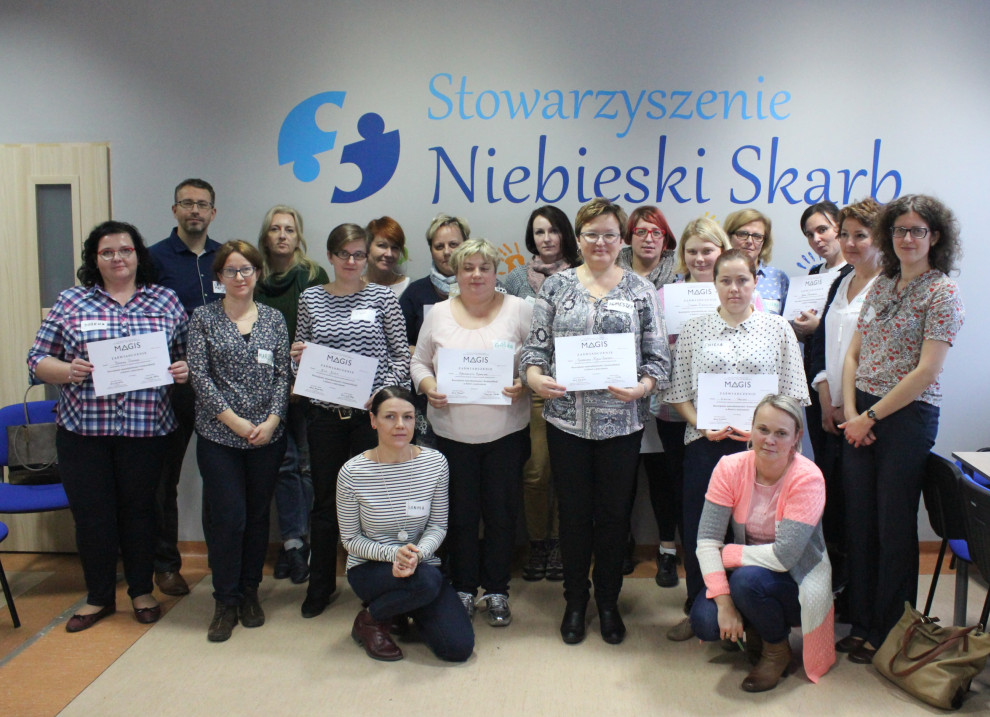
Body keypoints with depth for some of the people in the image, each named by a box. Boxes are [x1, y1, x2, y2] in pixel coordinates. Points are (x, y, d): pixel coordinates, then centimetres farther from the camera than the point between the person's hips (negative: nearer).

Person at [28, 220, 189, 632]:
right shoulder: (71, 302, 5)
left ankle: (142, 591, 29)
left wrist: (183, 369, -11)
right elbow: (37, 361, 4)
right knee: (91, 514, 7)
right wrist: (67, 371, -15)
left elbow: (187, 357, 11)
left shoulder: (166, 301, 6)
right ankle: (99, 597, 26)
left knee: (138, 509, 10)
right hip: (82, 429, 1)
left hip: (145, 428, 0)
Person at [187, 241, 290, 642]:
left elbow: (282, 375, 5)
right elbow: (199, 375, -4)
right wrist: (234, 420, -11)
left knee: (258, 515, 9)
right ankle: (226, 602, 11)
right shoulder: (204, 318, 2)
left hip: (267, 435, 2)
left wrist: (272, 420, -8)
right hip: (218, 434, -2)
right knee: (228, 517, -4)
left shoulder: (273, 319, 8)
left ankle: (250, 593, 25)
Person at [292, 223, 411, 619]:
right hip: (325, 413, 2)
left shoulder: (383, 297, 1)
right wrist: (298, 356, -7)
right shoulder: (310, 298, 8)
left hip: (370, 413, -2)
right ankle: (320, 585, 26)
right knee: (325, 501, 10)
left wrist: (384, 391, -14)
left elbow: (402, 357, 0)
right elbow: (301, 357, 15)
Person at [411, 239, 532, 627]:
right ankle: (463, 589, 25)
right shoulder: (438, 314, 5)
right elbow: (419, 362, 10)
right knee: (460, 514, 8)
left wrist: (525, 384, -17)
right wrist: (428, 385, -9)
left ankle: (496, 591, 23)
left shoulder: (519, 310, 0)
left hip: (505, 431, -1)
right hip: (453, 432, 1)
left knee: (502, 513, 6)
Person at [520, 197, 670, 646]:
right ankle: (575, 600, 28)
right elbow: (535, 346, 4)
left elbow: (658, 356, 1)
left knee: (614, 514, 9)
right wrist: (535, 377, -16)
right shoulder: (556, 286, 5)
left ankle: (608, 601, 29)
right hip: (567, 419, 0)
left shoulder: (640, 290, 4)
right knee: (574, 512, 9)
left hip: (621, 421, 0)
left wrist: (641, 387, -18)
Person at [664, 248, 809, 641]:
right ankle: (699, 611, 22)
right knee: (698, 526, 3)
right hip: (705, 445, 1)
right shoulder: (693, 330, 6)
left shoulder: (778, 328, 5)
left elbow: (792, 393, 4)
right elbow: (679, 392, 6)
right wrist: (702, 426, -9)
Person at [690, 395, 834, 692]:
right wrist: (723, 601, -26)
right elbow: (707, 538, -16)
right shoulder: (730, 468, -12)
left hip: (797, 581, -3)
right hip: (747, 570, 3)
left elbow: (784, 556, -27)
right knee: (704, 622, -23)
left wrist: (725, 553, -19)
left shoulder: (807, 478, -22)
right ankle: (754, 629, 13)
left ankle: (778, 650, -2)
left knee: (748, 579, -34)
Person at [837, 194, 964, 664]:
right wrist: (850, 412, -3)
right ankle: (860, 622, 25)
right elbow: (853, 354, 10)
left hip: (907, 415, -6)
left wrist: (870, 417, -13)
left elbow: (926, 371, -15)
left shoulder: (942, 292, -8)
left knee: (894, 527, 4)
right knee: (858, 521, 11)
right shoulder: (881, 285, 11)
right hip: (861, 415, 6)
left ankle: (888, 634, 20)